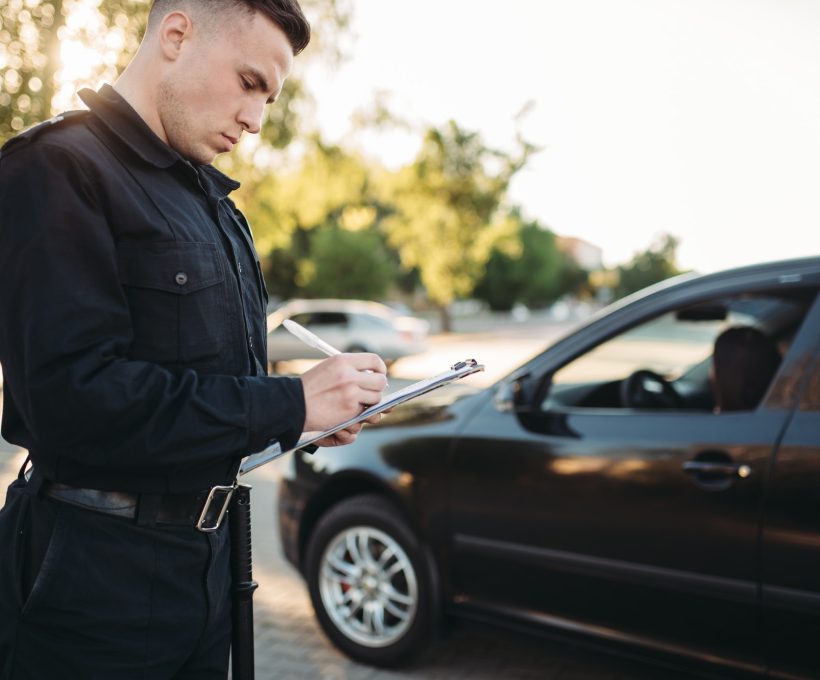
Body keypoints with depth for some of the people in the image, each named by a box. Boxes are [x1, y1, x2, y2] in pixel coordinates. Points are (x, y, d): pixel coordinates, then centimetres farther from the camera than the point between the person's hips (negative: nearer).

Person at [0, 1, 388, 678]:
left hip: (207, 547, 8)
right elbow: (75, 399, -27)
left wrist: (305, 421, -1)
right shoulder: (57, 170, -16)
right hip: (100, 568, -8)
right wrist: (290, 403, -23)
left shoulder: (210, 197, 13)